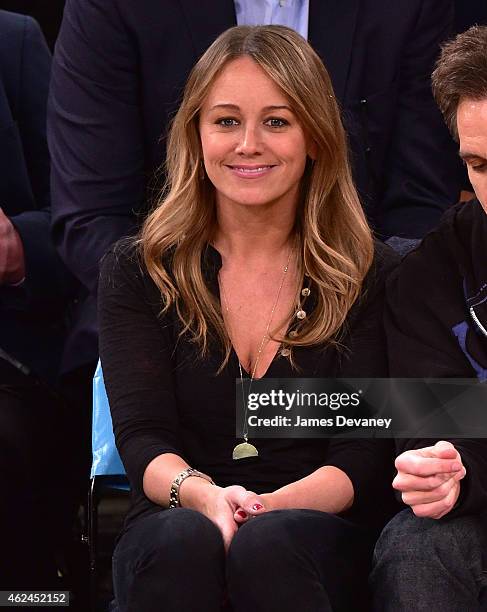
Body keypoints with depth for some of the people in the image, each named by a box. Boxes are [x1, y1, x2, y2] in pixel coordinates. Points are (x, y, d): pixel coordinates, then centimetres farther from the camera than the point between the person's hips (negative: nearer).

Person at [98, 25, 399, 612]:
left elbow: (365, 453, -1)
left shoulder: (371, 275, 7)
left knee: (269, 545, -35)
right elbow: (141, 436, -1)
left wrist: (272, 507, -22)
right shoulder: (136, 272, 10)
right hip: (170, 522, 1)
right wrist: (203, 495, -24)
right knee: (185, 541, -35)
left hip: (324, 532, 0)